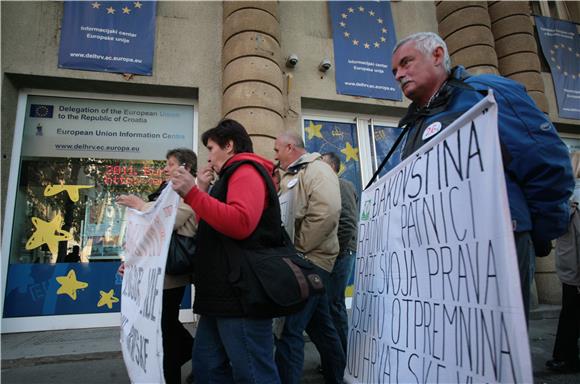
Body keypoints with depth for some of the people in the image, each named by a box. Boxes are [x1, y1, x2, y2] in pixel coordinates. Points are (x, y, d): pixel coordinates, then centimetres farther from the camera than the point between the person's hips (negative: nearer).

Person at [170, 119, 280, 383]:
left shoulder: (246, 171, -7)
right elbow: (210, 228, 22)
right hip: (222, 294, 10)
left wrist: (192, 193, -21)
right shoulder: (231, 177, 24)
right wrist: (203, 190, 14)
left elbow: (240, 224, -25)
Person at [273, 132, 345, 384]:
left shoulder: (316, 170, -7)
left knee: (288, 329, -11)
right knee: (319, 325, 18)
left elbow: (327, 212, -23)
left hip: (309, 260, -9)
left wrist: (297, 249, -18)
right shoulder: (290, 176, 21)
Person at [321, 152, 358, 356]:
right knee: (333, 304, 14)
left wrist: (335, 251, -17)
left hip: (340, 255, -9)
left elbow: (348, 223, -18)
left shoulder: (341, 185, -8)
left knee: (334, 304, -3)